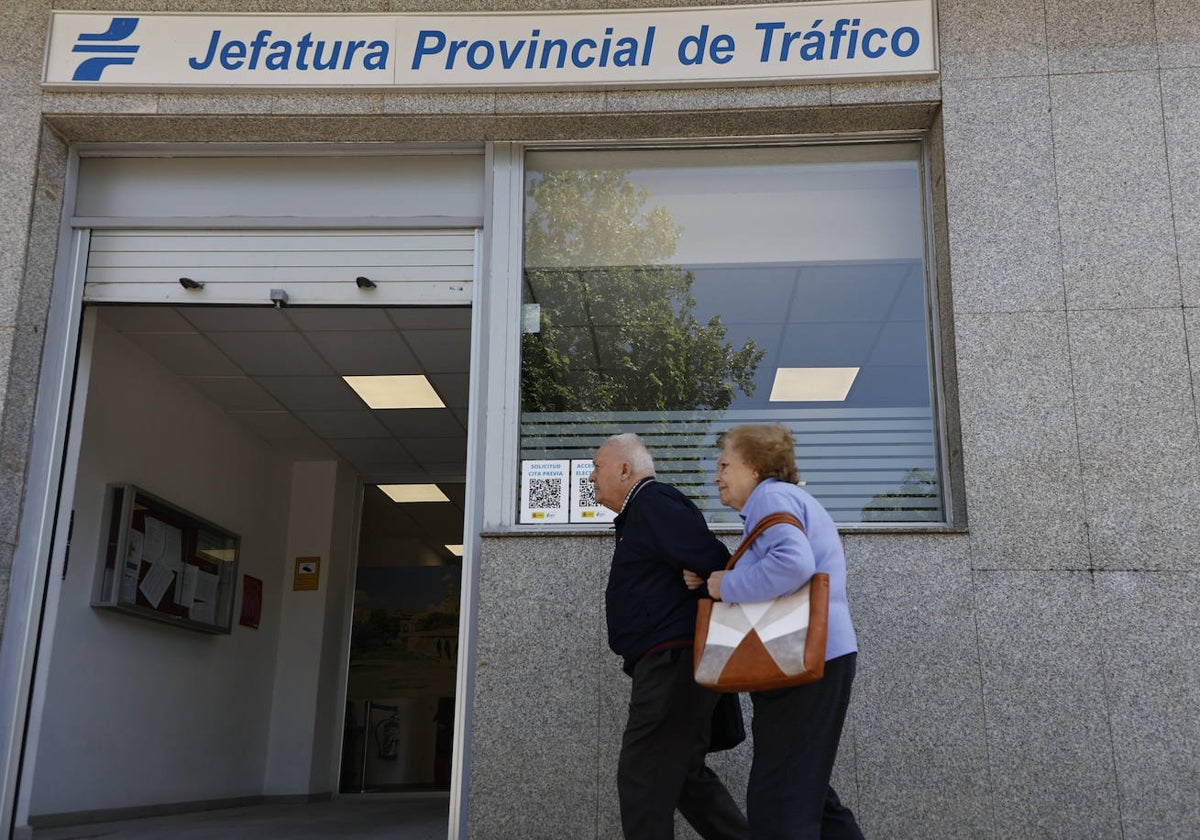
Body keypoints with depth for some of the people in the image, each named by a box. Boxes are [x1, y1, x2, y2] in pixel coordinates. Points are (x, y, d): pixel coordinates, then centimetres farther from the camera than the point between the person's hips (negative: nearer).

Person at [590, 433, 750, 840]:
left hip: (674, 660, -11)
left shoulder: (653, 502, -11)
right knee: (684, 772, 15)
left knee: (643, 775, -7)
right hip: (673, 663, 11)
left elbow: (712, 559, -20)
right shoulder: (640, 514, 22)